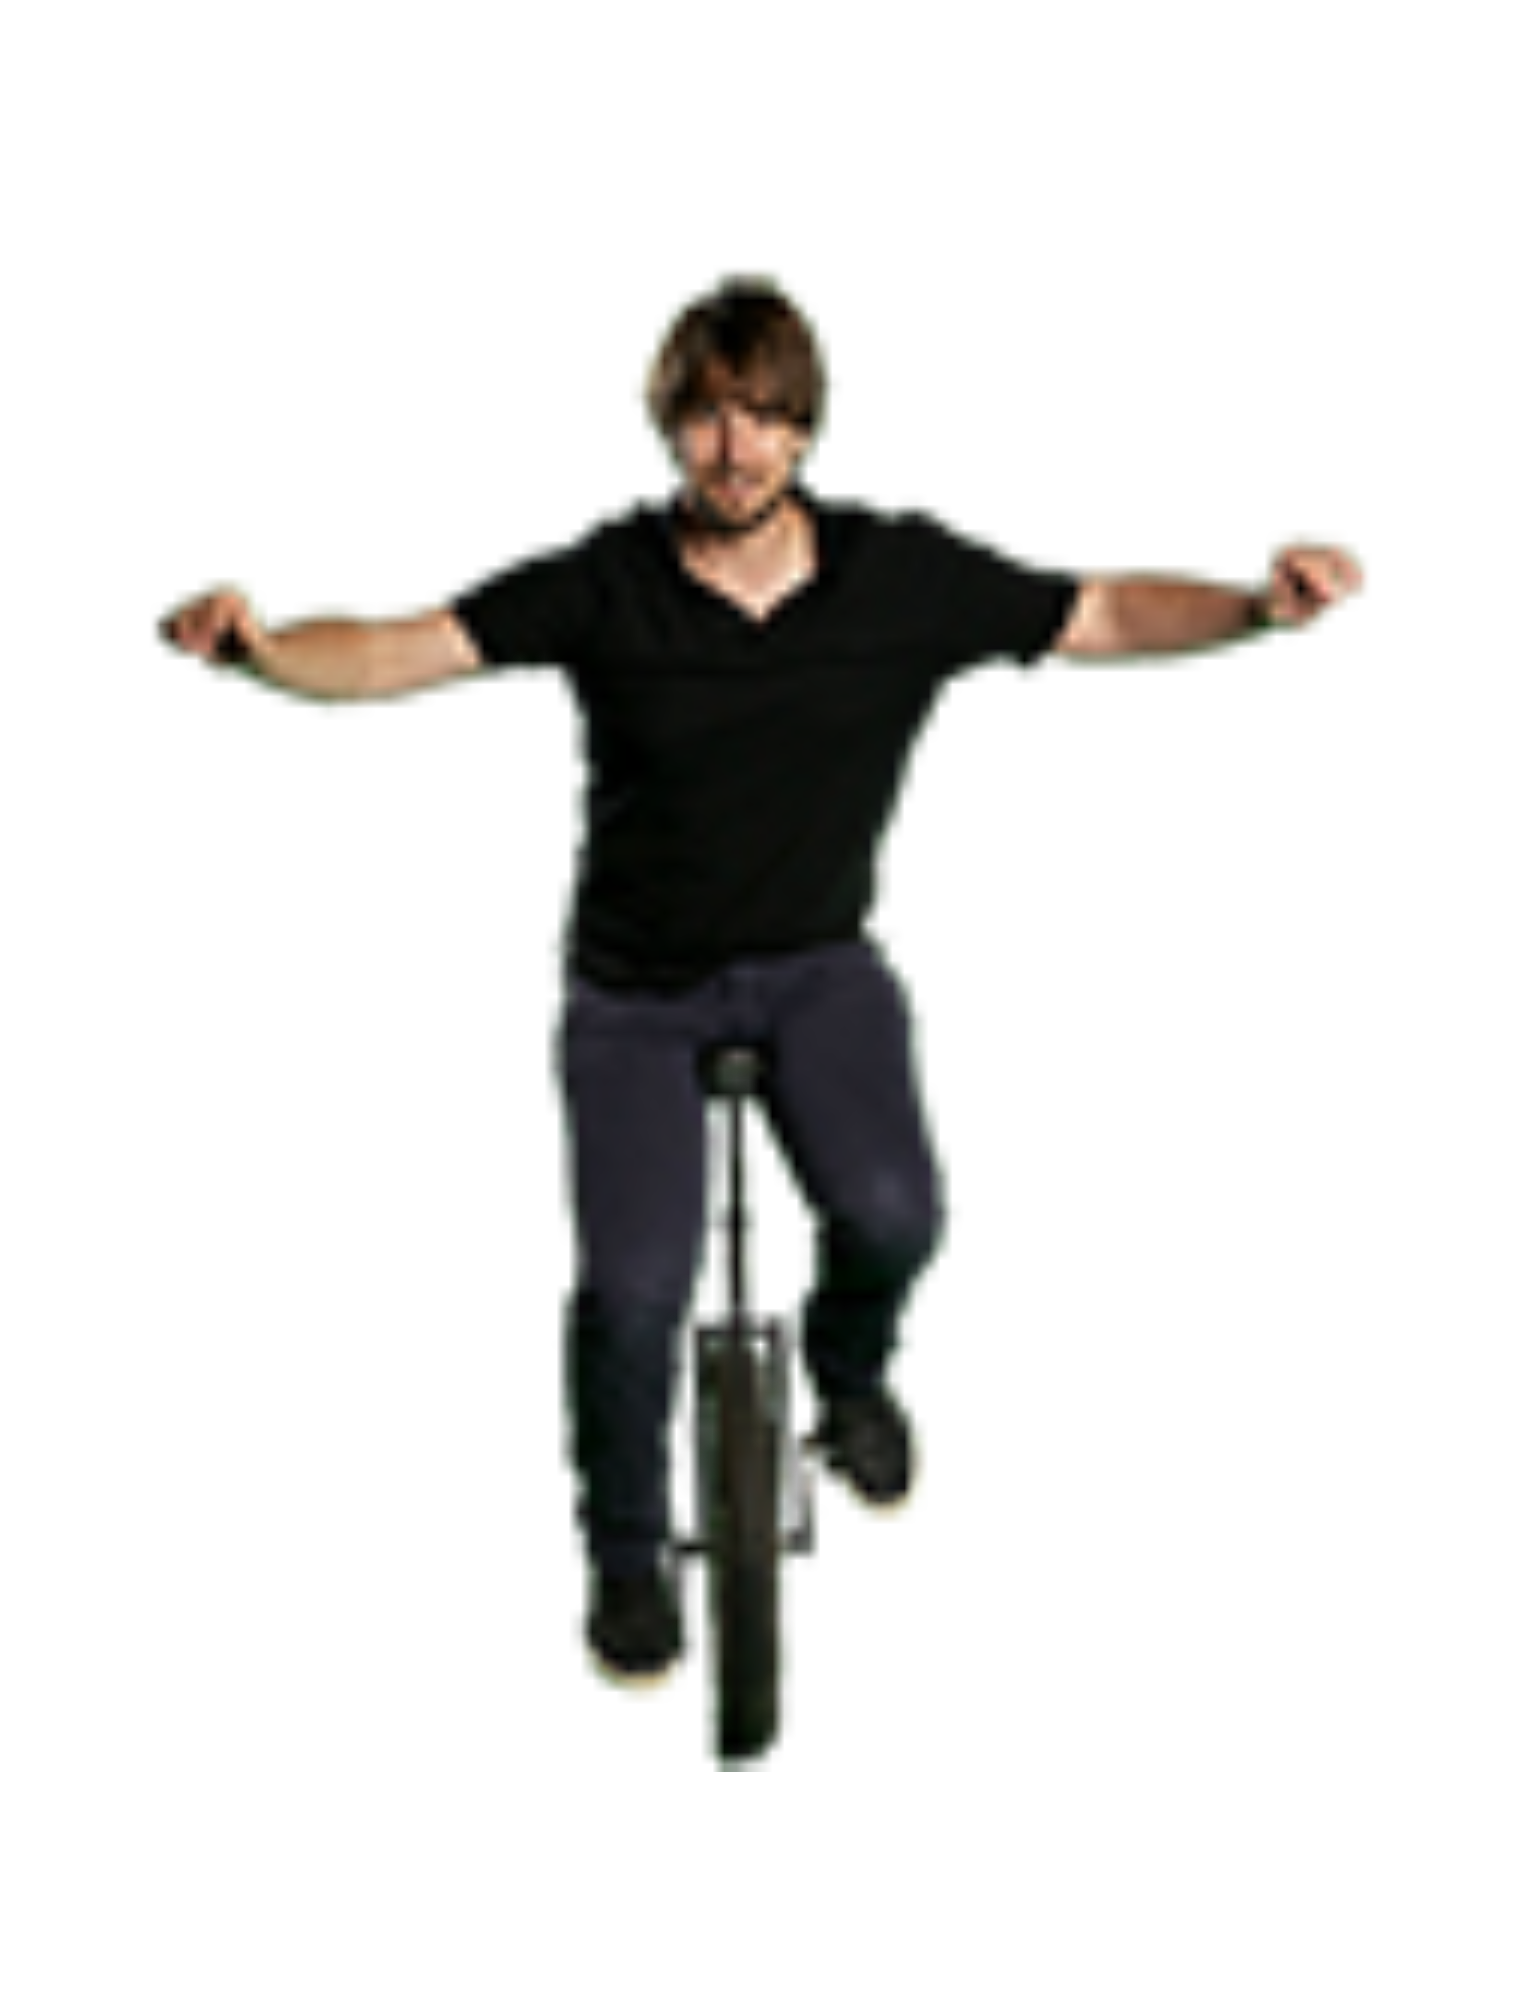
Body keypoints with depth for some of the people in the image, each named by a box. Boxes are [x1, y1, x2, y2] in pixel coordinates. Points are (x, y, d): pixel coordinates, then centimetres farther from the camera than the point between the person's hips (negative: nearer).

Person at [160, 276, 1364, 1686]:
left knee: (891, 1211, -25)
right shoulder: (602, 588, -13)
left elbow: (1104, 617, -2)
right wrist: (260, 647, -36)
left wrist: (1258, 606, -19)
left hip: (820, 970, 1)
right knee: (634, 1280, -17)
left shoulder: (904, 576, -9)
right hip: (636, 990, -1)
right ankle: (627, 1554, 12)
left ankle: (849, 1372, 14)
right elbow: (402, 652, -17)